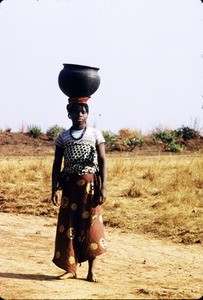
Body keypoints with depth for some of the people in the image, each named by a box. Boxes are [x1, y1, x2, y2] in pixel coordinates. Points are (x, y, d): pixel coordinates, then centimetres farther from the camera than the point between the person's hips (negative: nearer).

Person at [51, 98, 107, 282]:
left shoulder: (95, 135, 3)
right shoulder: (63, 137, 9)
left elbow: (102, 161, -1)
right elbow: (57, 164, 8)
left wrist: (103, 187, -11)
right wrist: (54, 189, -2)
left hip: (90, 184, -2)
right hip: (70, 184, 2)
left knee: (91, 225, -3)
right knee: (68, 225, -1)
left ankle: (91, 270, 1)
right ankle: (71, 268, 6)